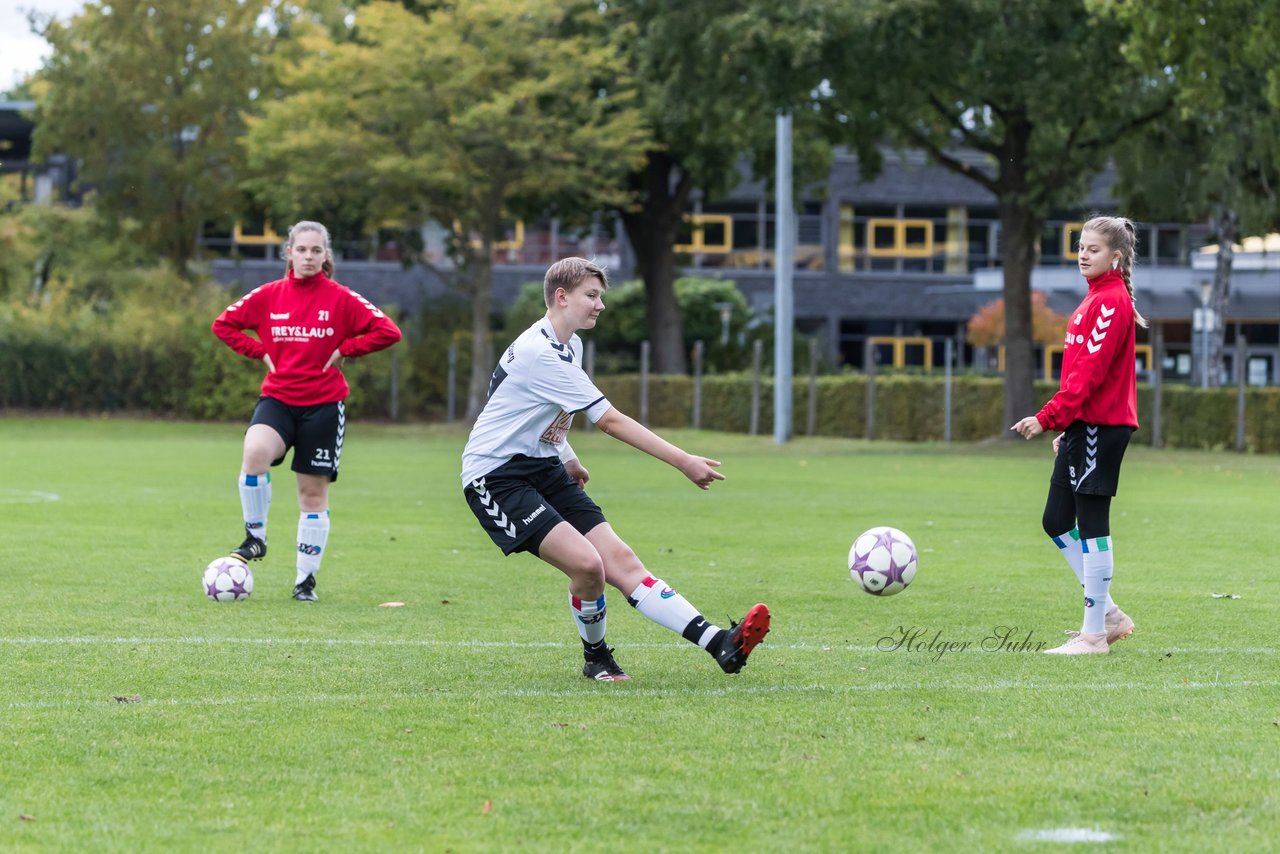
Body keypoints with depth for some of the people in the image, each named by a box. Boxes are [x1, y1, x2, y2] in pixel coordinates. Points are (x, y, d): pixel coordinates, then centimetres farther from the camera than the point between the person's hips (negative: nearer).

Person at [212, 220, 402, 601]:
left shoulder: (341, 299, -4)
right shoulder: (269, 296, 2)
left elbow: (388, 331, -7)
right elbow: (224, 324, 11)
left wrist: (344, 351, -9)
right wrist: (259, 352, 1)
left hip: (323, 404, -1)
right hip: (278, 398, 1)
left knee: (313, 493, 4)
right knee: (255, 453, -29)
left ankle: (306, 579, 15)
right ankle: (255, 538, -12)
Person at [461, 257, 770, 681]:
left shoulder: (567, 346, 10)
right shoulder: (538, 353, -22)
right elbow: (610, 421, -24)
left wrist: (568, 459, 25)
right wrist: (684, 462, -22)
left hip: (544, 467, 9)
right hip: (494, 476, -9)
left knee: (619, 559, -7)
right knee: (586, 562, -25)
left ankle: (719, 644, -19)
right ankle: (595, 657, 2)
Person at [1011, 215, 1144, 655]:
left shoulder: (1112, 301, -13)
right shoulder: (1096, 298, 17)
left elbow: (1090, 371, -21)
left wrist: (1049, 418, -24)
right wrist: (1064, 427, 20)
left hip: (1101, 425, -10)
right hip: (1082, 425, 10)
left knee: (1091, 523, -5)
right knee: (1057, 522, 12)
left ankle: (1094, 633, 1)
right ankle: (1108, 614, 19)